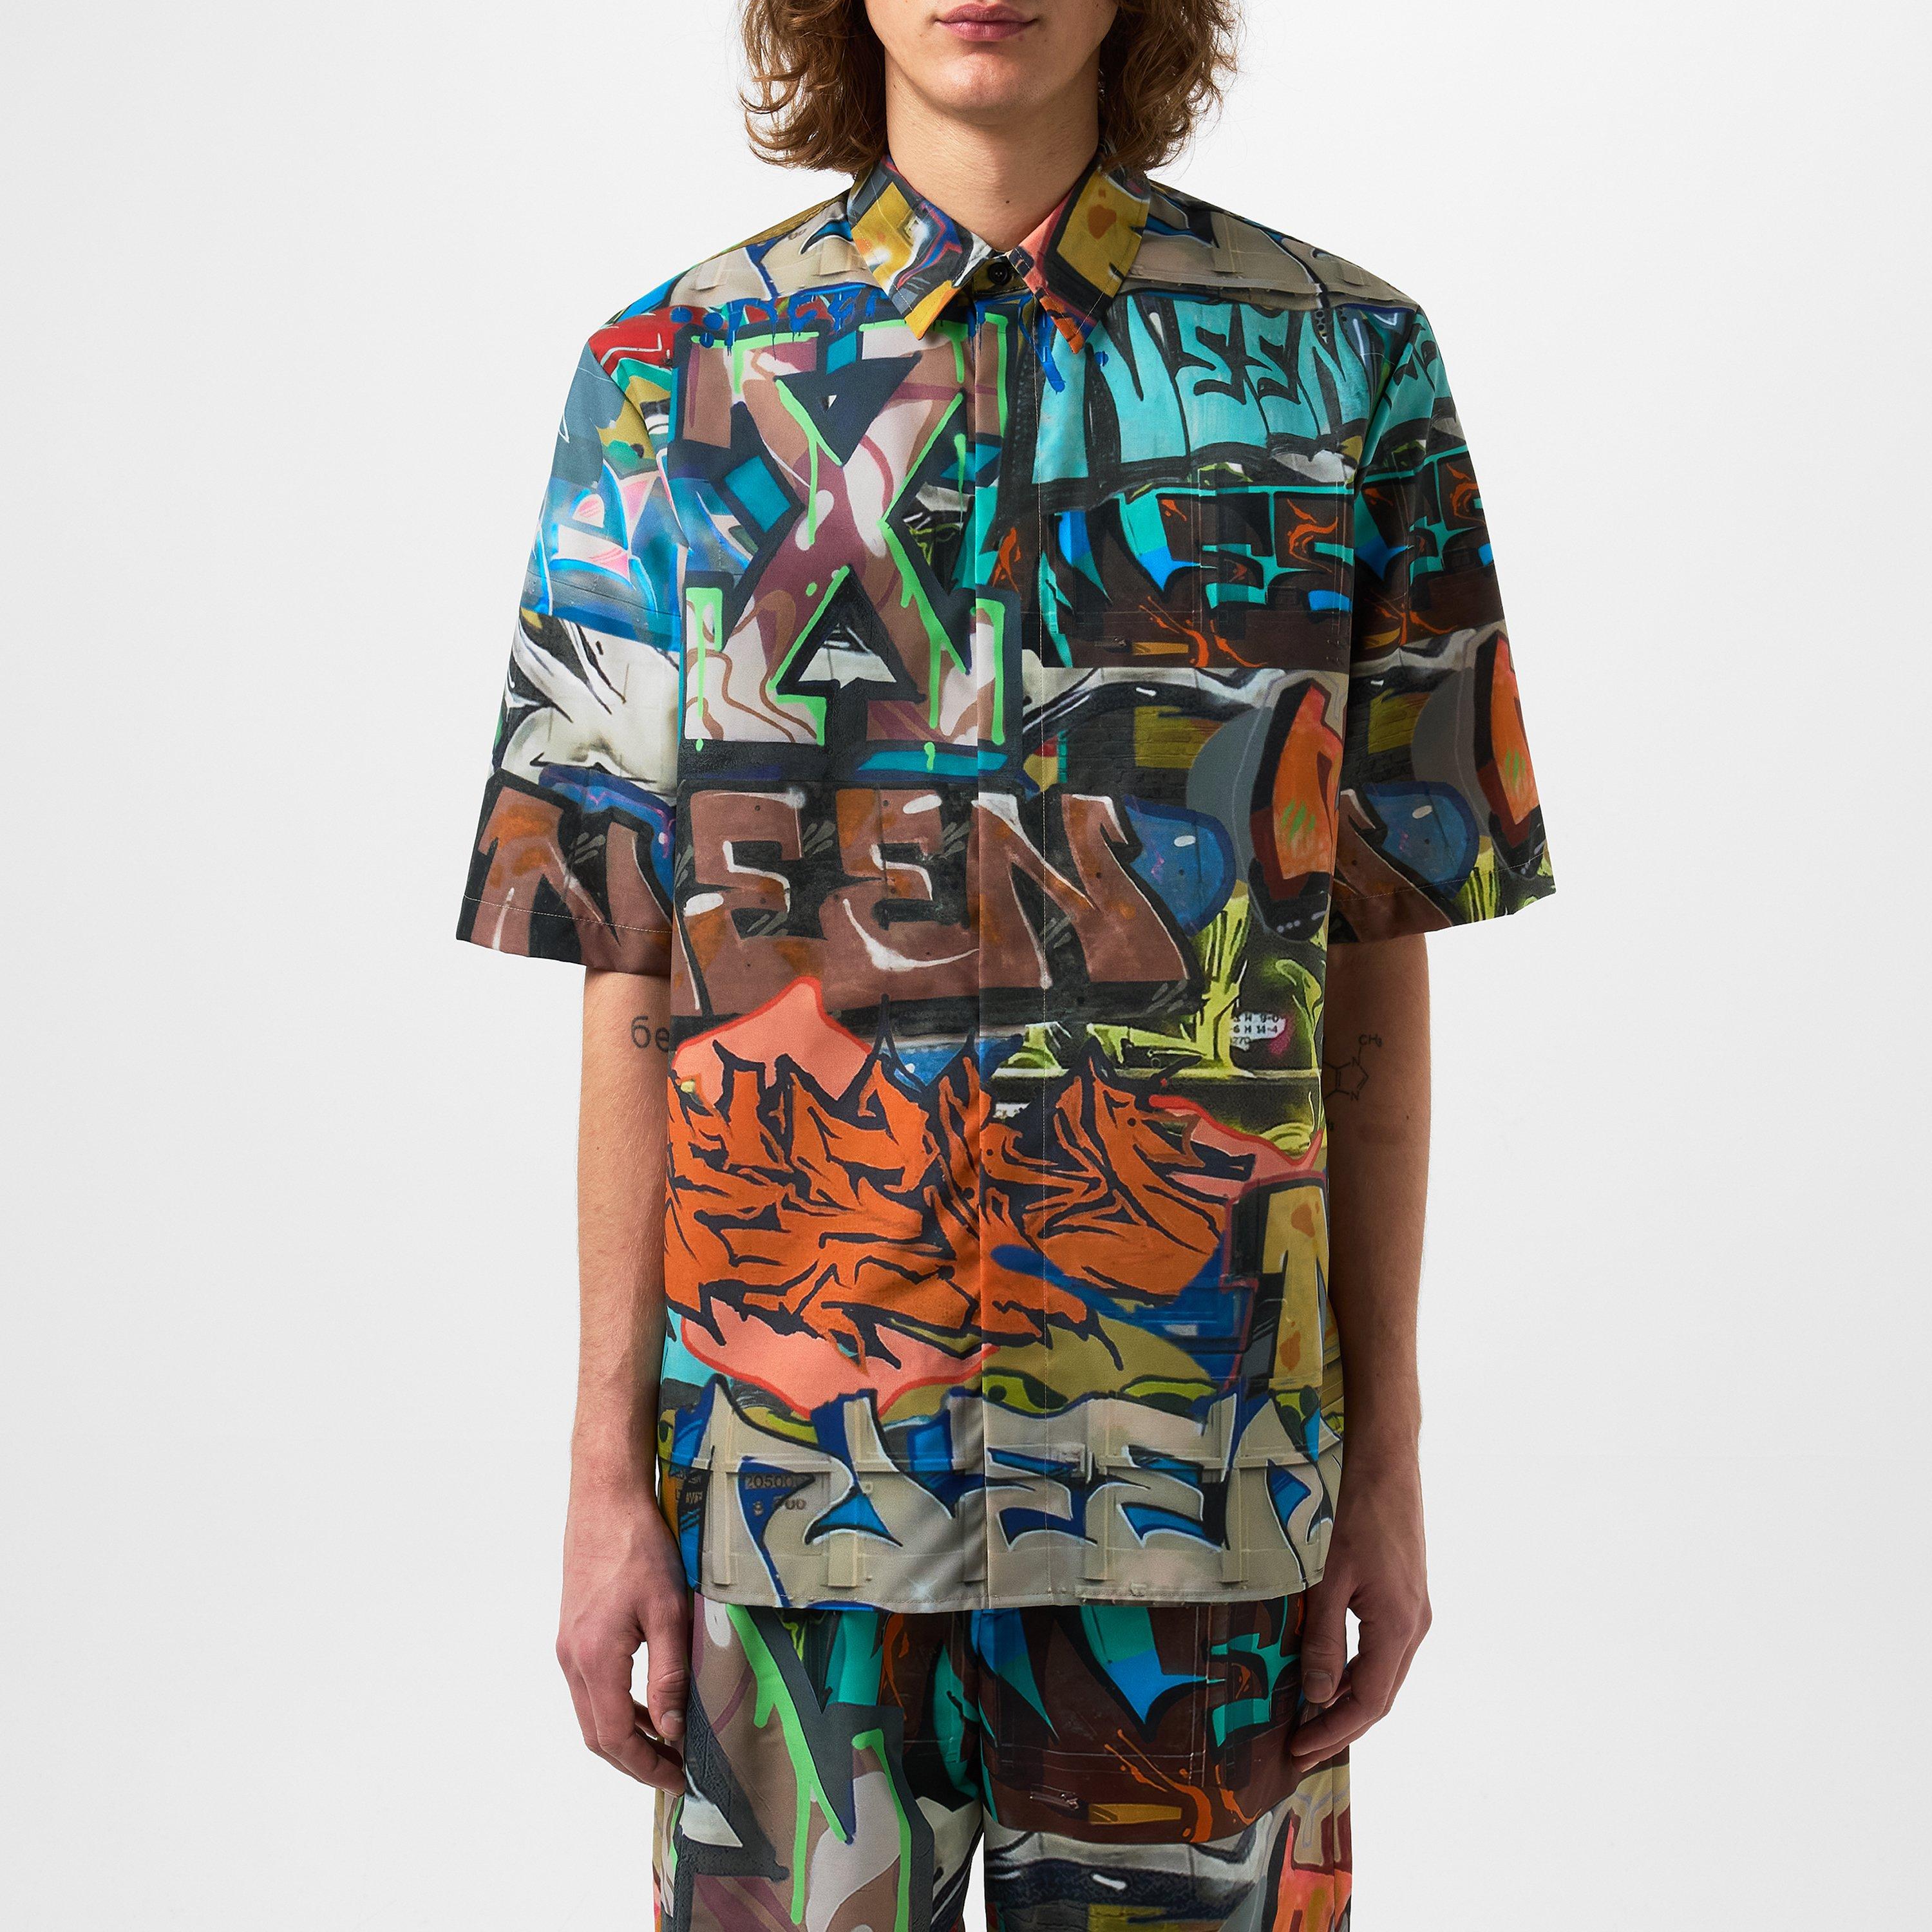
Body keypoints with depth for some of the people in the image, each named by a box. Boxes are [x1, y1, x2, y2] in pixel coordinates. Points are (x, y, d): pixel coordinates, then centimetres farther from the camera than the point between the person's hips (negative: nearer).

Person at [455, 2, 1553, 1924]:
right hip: (788, 1430, 0)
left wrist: (1389, 1464, 2)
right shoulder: (672, 379, 2)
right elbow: (633, 979, 2)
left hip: (1195, 1461, 0)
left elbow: (1377, 961, 3)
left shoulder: (1343, 362, 2)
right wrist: (608, 1468, 0)